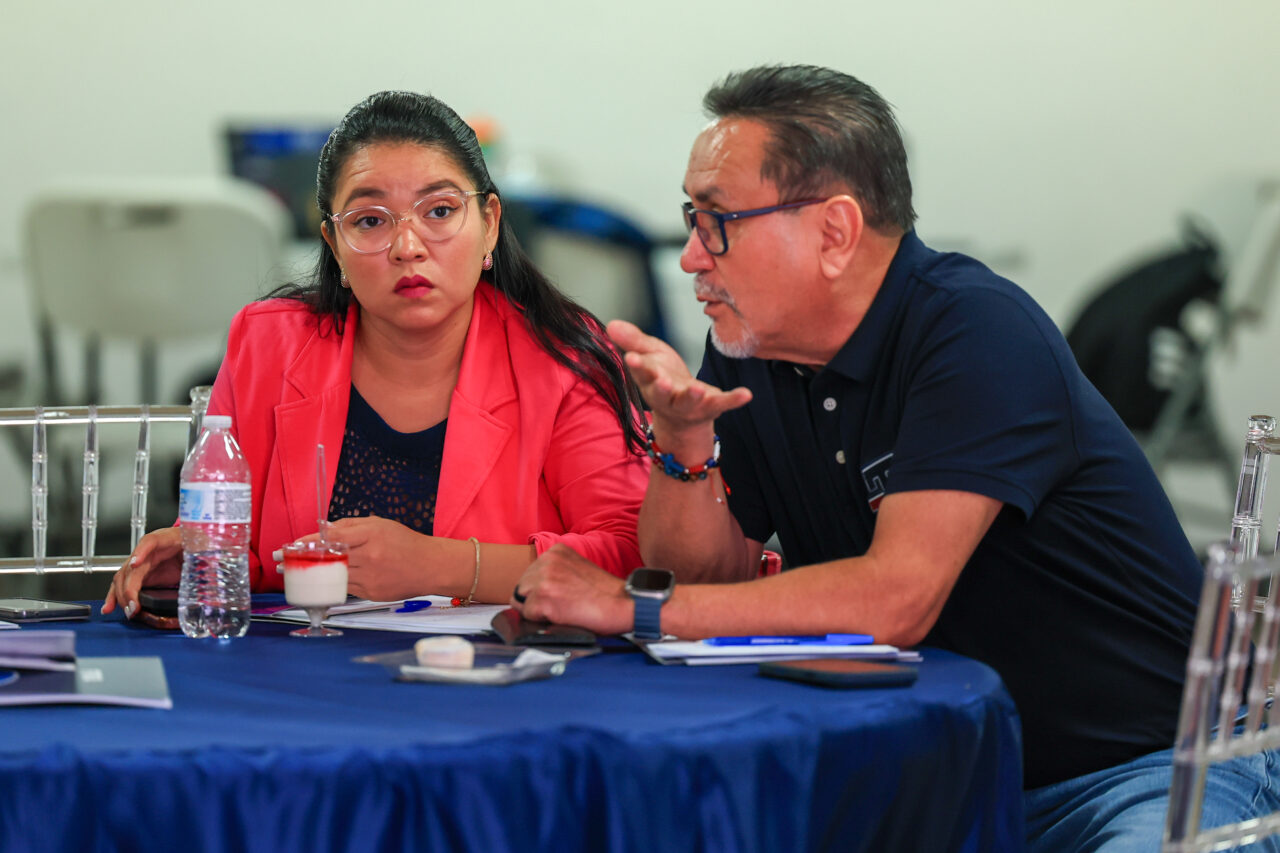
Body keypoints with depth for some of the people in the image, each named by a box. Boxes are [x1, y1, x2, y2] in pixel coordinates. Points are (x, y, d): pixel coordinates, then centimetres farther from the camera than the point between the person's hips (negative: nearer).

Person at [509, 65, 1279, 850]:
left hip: (1144, 762, -5)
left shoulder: (978, 331, -18)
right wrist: (683, 437, -13)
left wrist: (633, 607, -22)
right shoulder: (747, 352, 5)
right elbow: (711, 582, 5)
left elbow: (896, 599, -27)